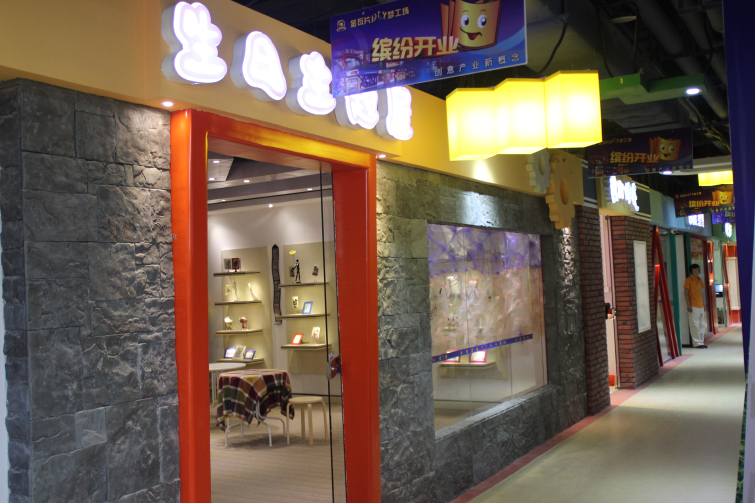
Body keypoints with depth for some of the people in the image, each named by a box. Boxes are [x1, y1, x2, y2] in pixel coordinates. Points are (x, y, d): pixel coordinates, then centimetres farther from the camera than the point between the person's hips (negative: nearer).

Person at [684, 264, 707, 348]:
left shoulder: (700, 280, 15)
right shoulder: (688, 280, -7)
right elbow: (686, 293, -9)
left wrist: (703, 304, 17)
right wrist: (688, 305, -15)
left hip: (701, 306, 8)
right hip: (693, 306, -8)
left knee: (702, 325, 9)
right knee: (695, 325, -6)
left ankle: (701, 342, 16)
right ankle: (697, 342, -2)